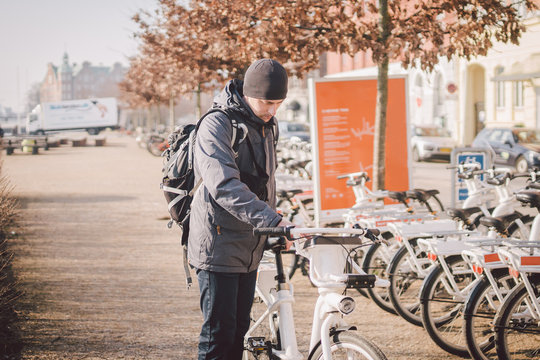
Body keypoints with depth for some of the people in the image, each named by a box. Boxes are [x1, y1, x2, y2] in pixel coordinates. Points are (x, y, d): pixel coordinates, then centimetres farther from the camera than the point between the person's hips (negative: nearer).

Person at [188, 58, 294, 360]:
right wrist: (272, 221, -39)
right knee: (219, 334, -7)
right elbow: (223, 186, -30)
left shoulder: (268, 125, 11)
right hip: (219, 245, -8)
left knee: (239, 328, 12)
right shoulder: (217, 125, -16)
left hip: (249, 247, 8)